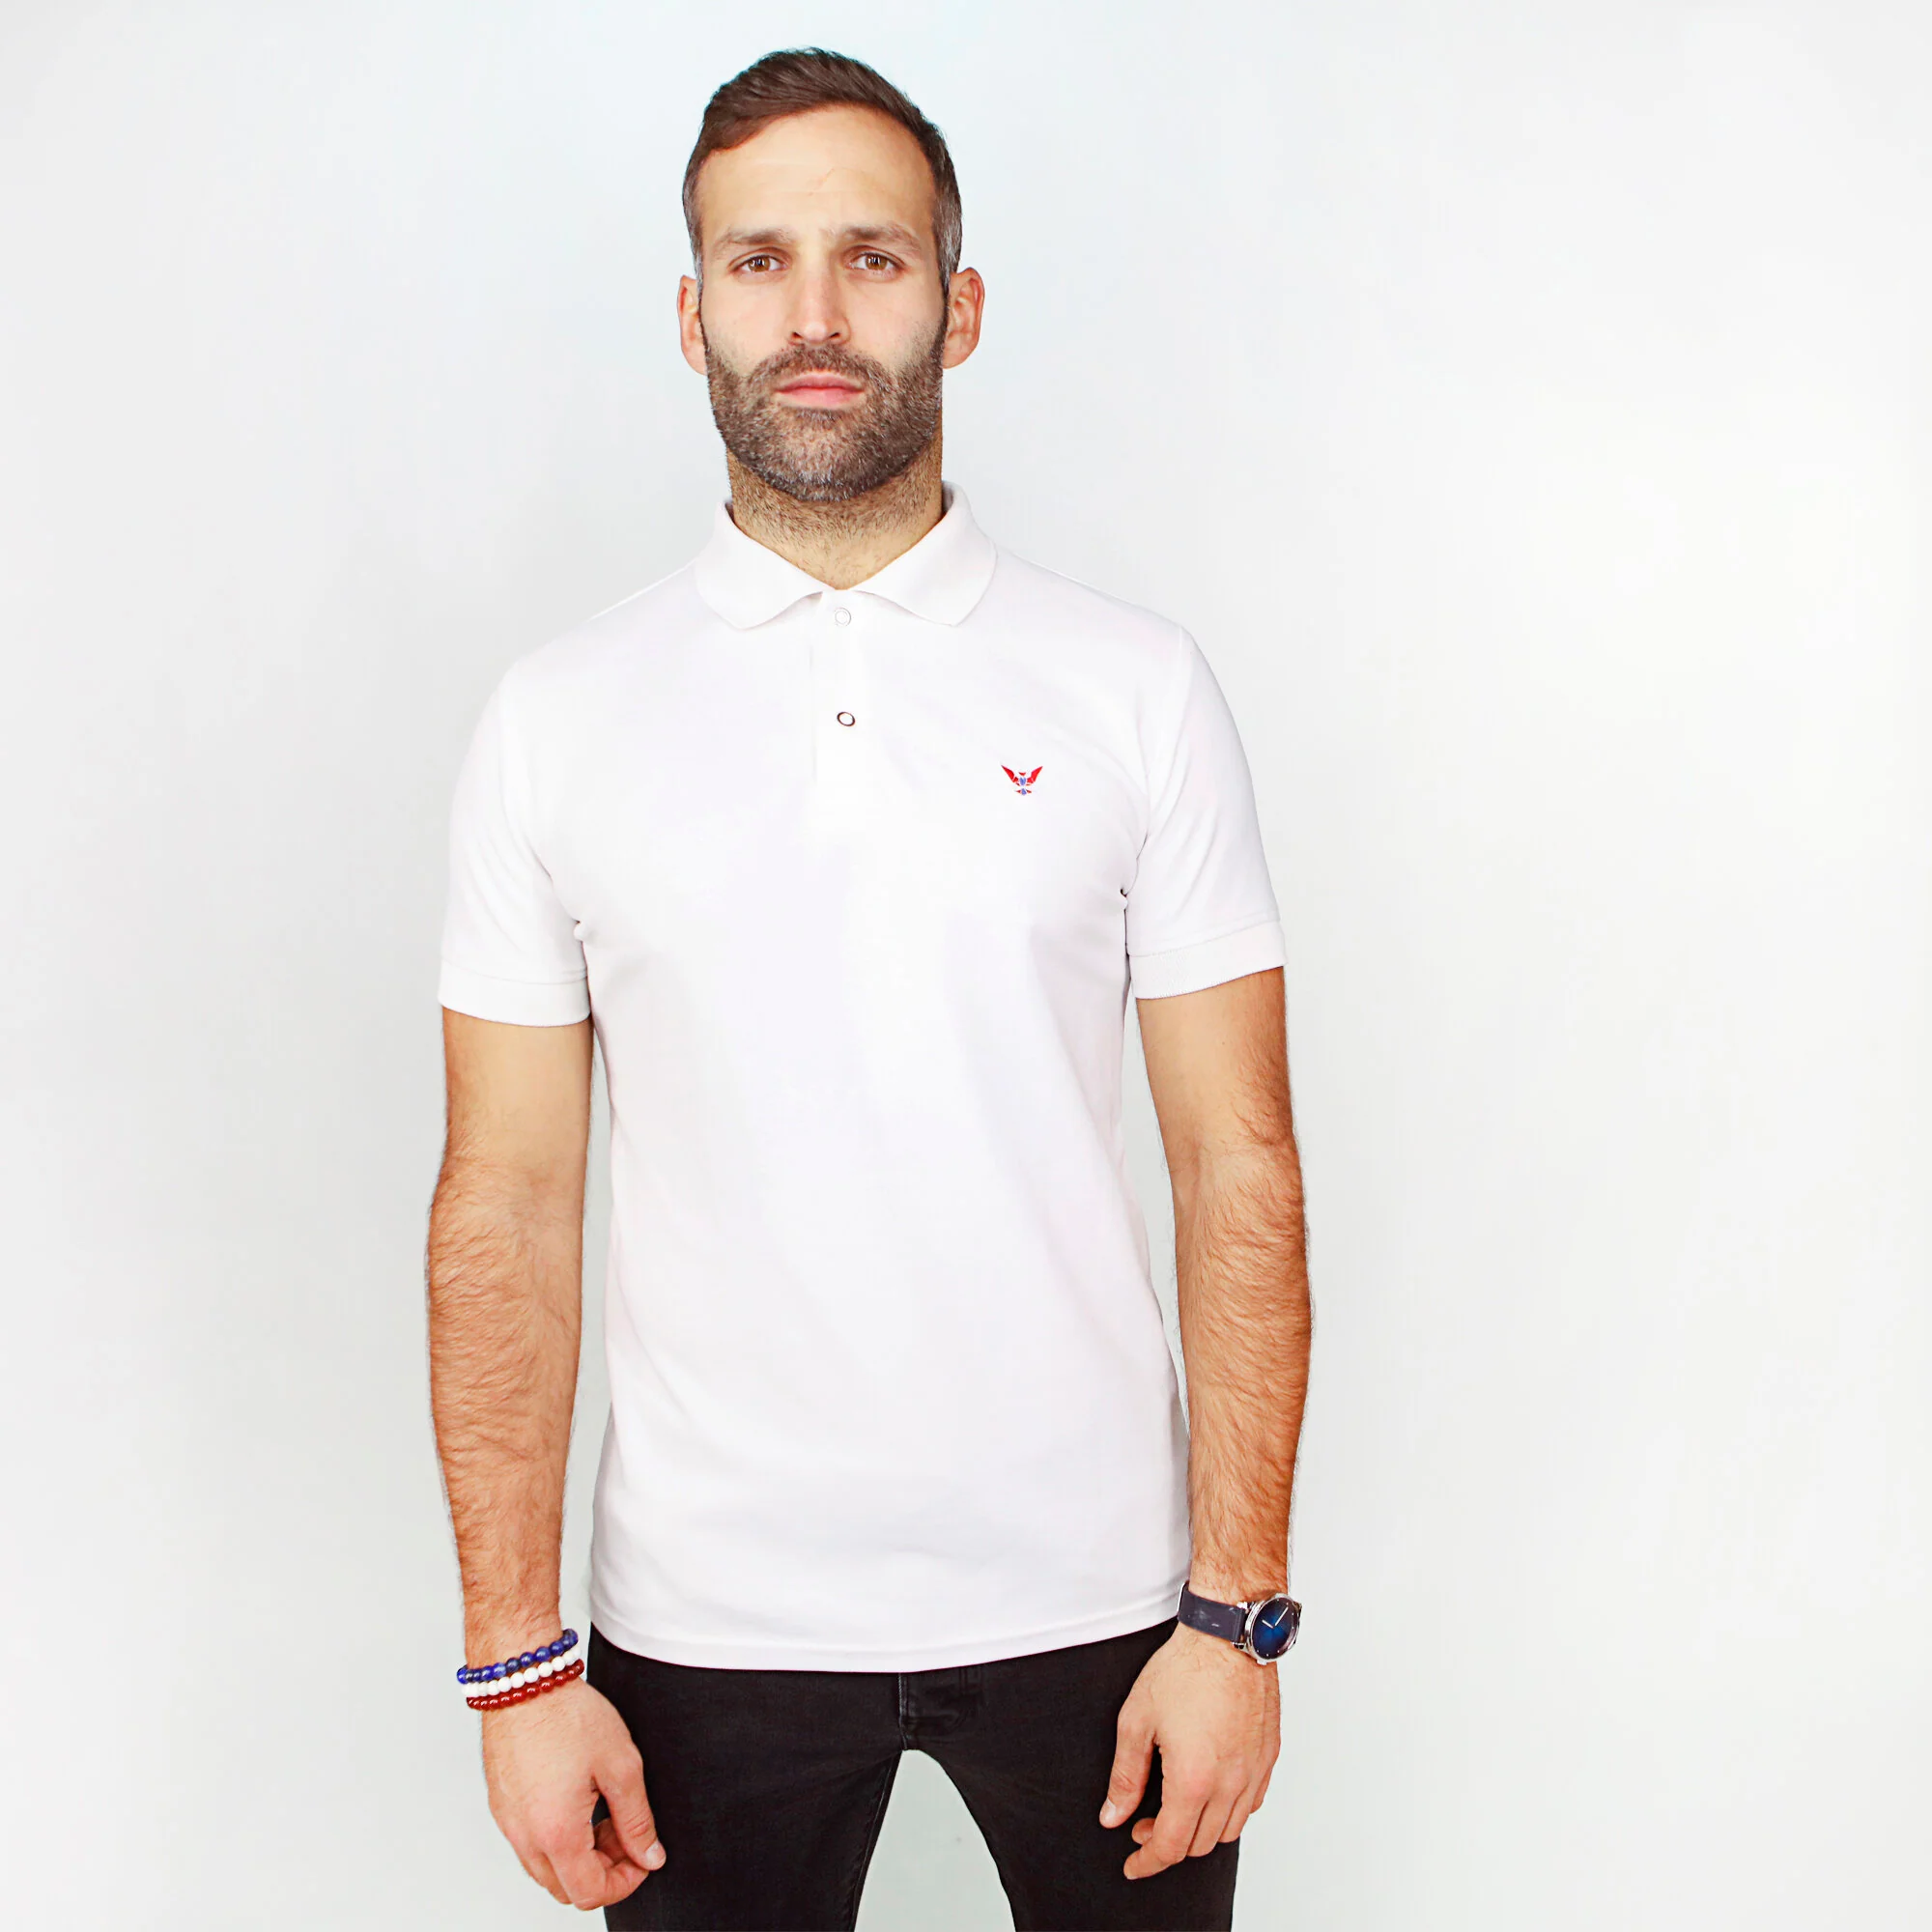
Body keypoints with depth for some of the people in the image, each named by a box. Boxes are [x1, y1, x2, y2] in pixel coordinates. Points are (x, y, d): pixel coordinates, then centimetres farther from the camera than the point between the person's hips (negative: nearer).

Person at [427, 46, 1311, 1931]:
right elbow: (507, 1203, -2)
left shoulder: (1138, 688, -3)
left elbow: (1238, 1164, -3)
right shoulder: (557, 718, -2)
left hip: (1090, 1590, 0)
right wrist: (516, 1658, -4)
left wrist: (1238, 1609, -7)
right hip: (707, 1614, 0)